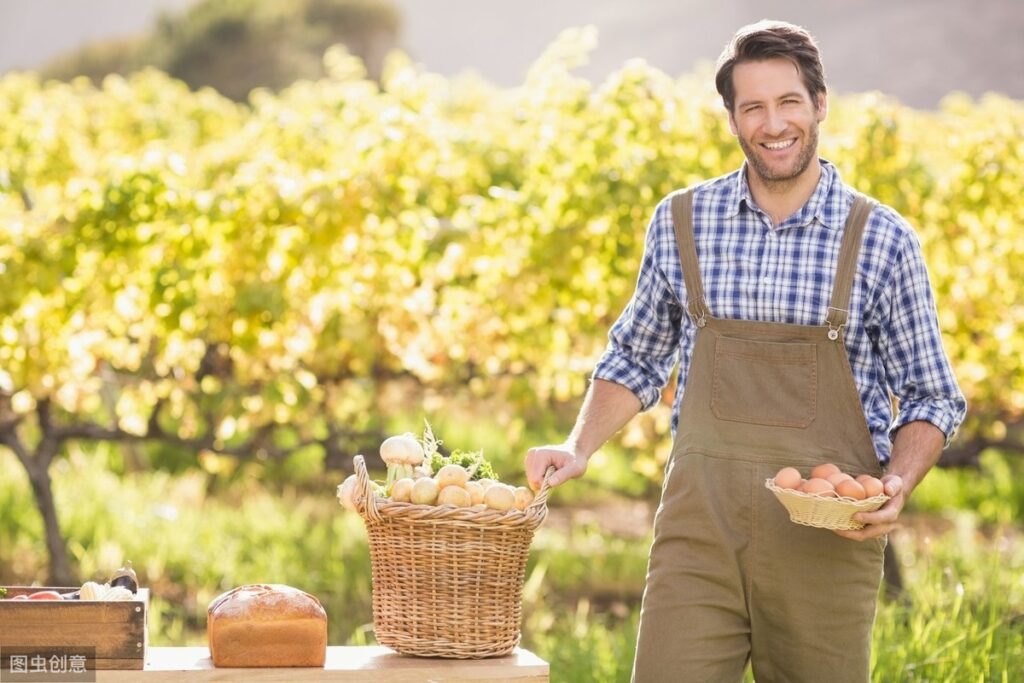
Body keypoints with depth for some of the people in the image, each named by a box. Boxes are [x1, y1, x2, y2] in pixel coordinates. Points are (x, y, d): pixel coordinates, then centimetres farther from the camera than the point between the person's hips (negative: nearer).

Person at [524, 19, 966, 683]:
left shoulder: (884, 241, -1)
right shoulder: (680, 222, 4)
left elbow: (933, 398, 5)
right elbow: (637, 360, 17)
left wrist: (898, 485, -13)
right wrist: (579, 448, 1)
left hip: (826, 541, -1)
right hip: (700, 529, 1)